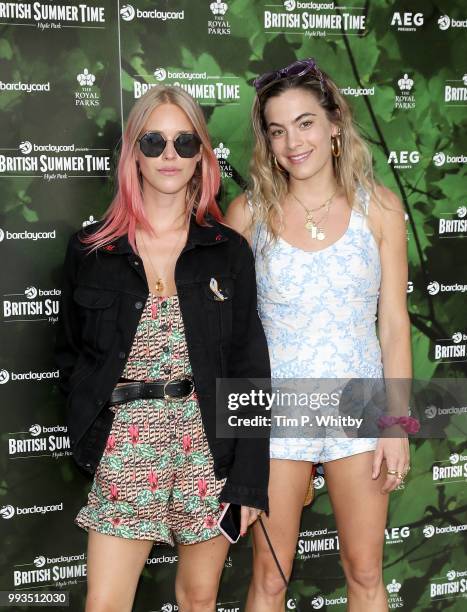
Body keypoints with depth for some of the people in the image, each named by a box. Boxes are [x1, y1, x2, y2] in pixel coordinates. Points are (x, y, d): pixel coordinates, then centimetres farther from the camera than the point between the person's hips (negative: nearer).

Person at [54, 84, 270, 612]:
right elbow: (69, 355, 10)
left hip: (210, 446, 0)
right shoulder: (90, 251, 2)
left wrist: (249, 479, -4)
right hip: (125, 448, 0)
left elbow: (250, 367, 0)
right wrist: (89, 433, -3)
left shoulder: (229, 251, 1)